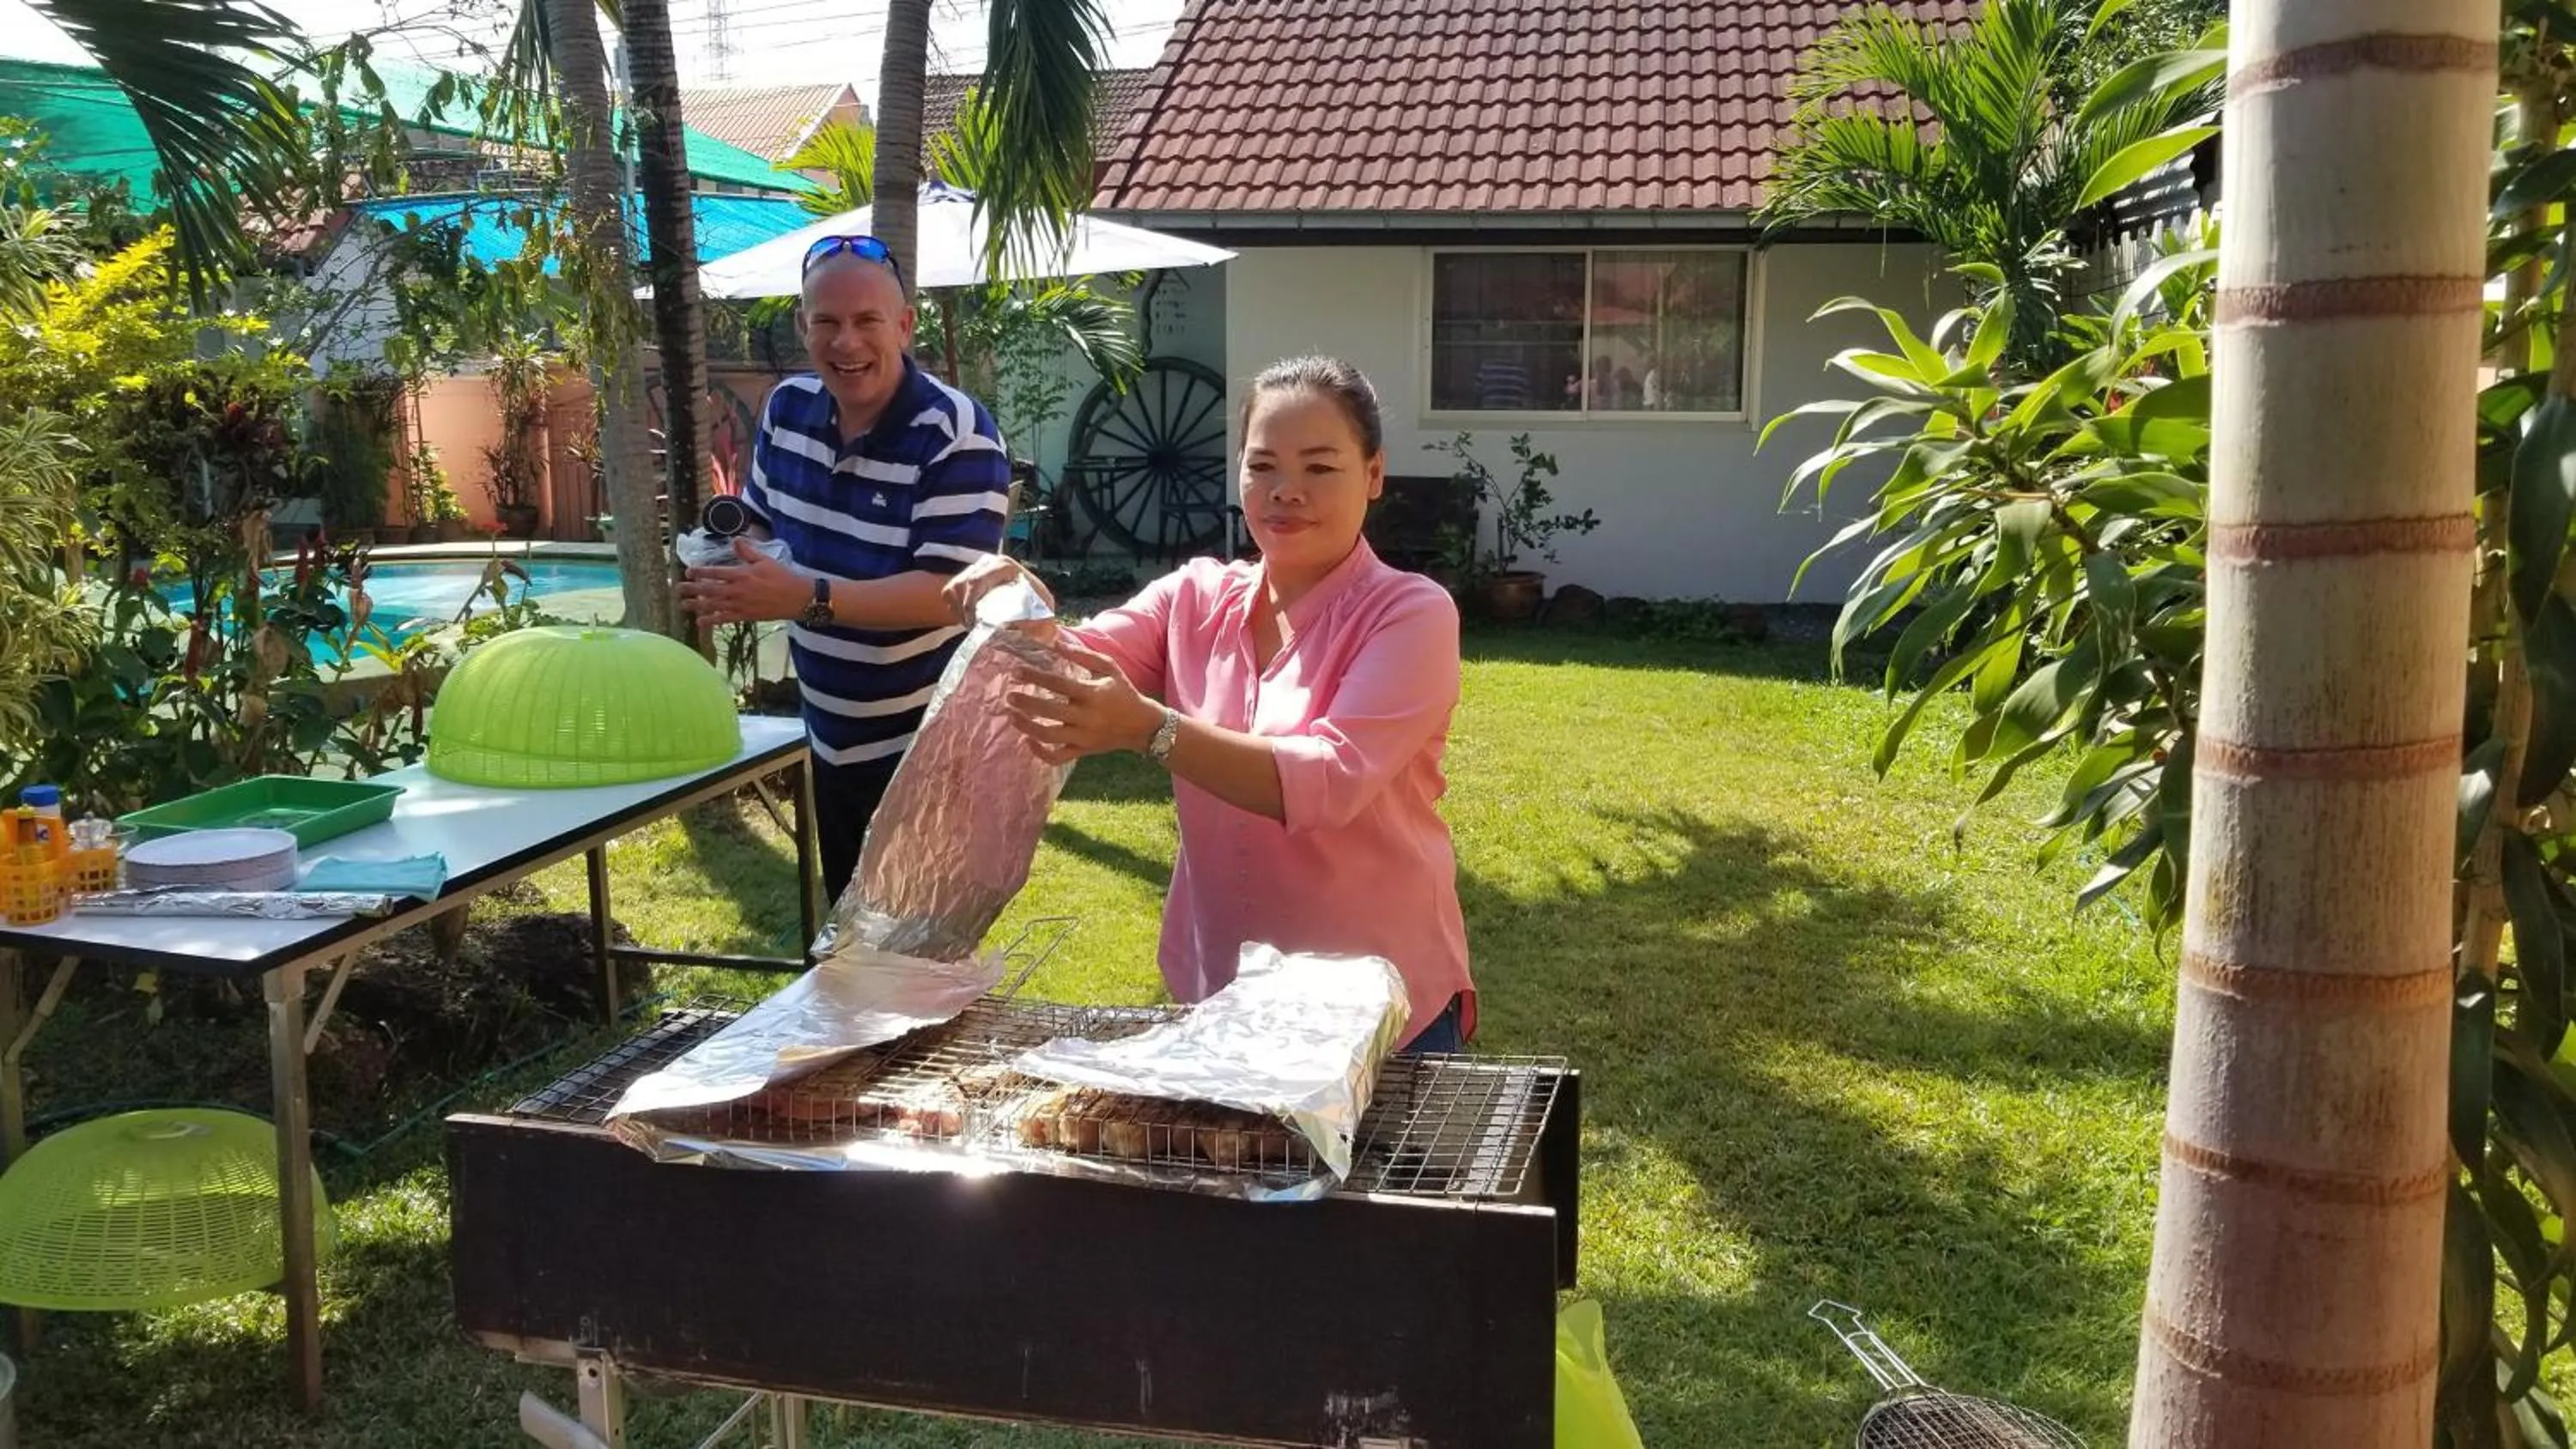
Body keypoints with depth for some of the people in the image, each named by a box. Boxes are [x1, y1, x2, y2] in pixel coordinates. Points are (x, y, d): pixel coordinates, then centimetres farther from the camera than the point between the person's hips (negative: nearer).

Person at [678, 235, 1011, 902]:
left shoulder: (958, 435, -22)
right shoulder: (788, 407, 0)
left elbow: (949, 591, -28)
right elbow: (759, 519, 16)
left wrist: (807, 598, -39)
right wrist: (725, 565, -7)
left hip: (928, 745, -7)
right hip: (832, 736, 7)